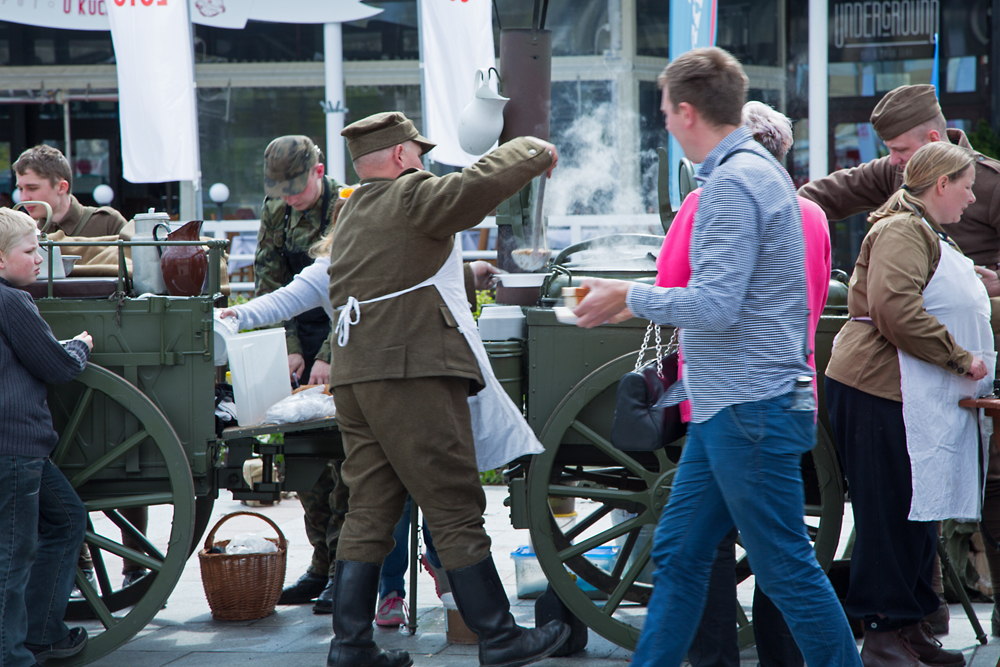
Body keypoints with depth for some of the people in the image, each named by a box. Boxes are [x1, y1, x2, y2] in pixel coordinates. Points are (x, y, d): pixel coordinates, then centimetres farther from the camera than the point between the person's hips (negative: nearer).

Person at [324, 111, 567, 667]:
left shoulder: (351, 216, 21)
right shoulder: (412, 198, -7)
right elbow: (482, 183, -20)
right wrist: (535, 151, -3)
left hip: (353, 375, 9)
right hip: (412, 374, -9)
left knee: (370, 511, 10)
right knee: (456, 511, -3)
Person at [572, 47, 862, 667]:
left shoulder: (733, 183, -16)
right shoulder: (758, 169, 16)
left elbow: (716, 306, -24)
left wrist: (631, 296, -10)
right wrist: (637, 303, 24)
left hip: (750, 409, -11)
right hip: (728, 410, 11)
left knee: (786, 568, -5)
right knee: (678, 554, 13)